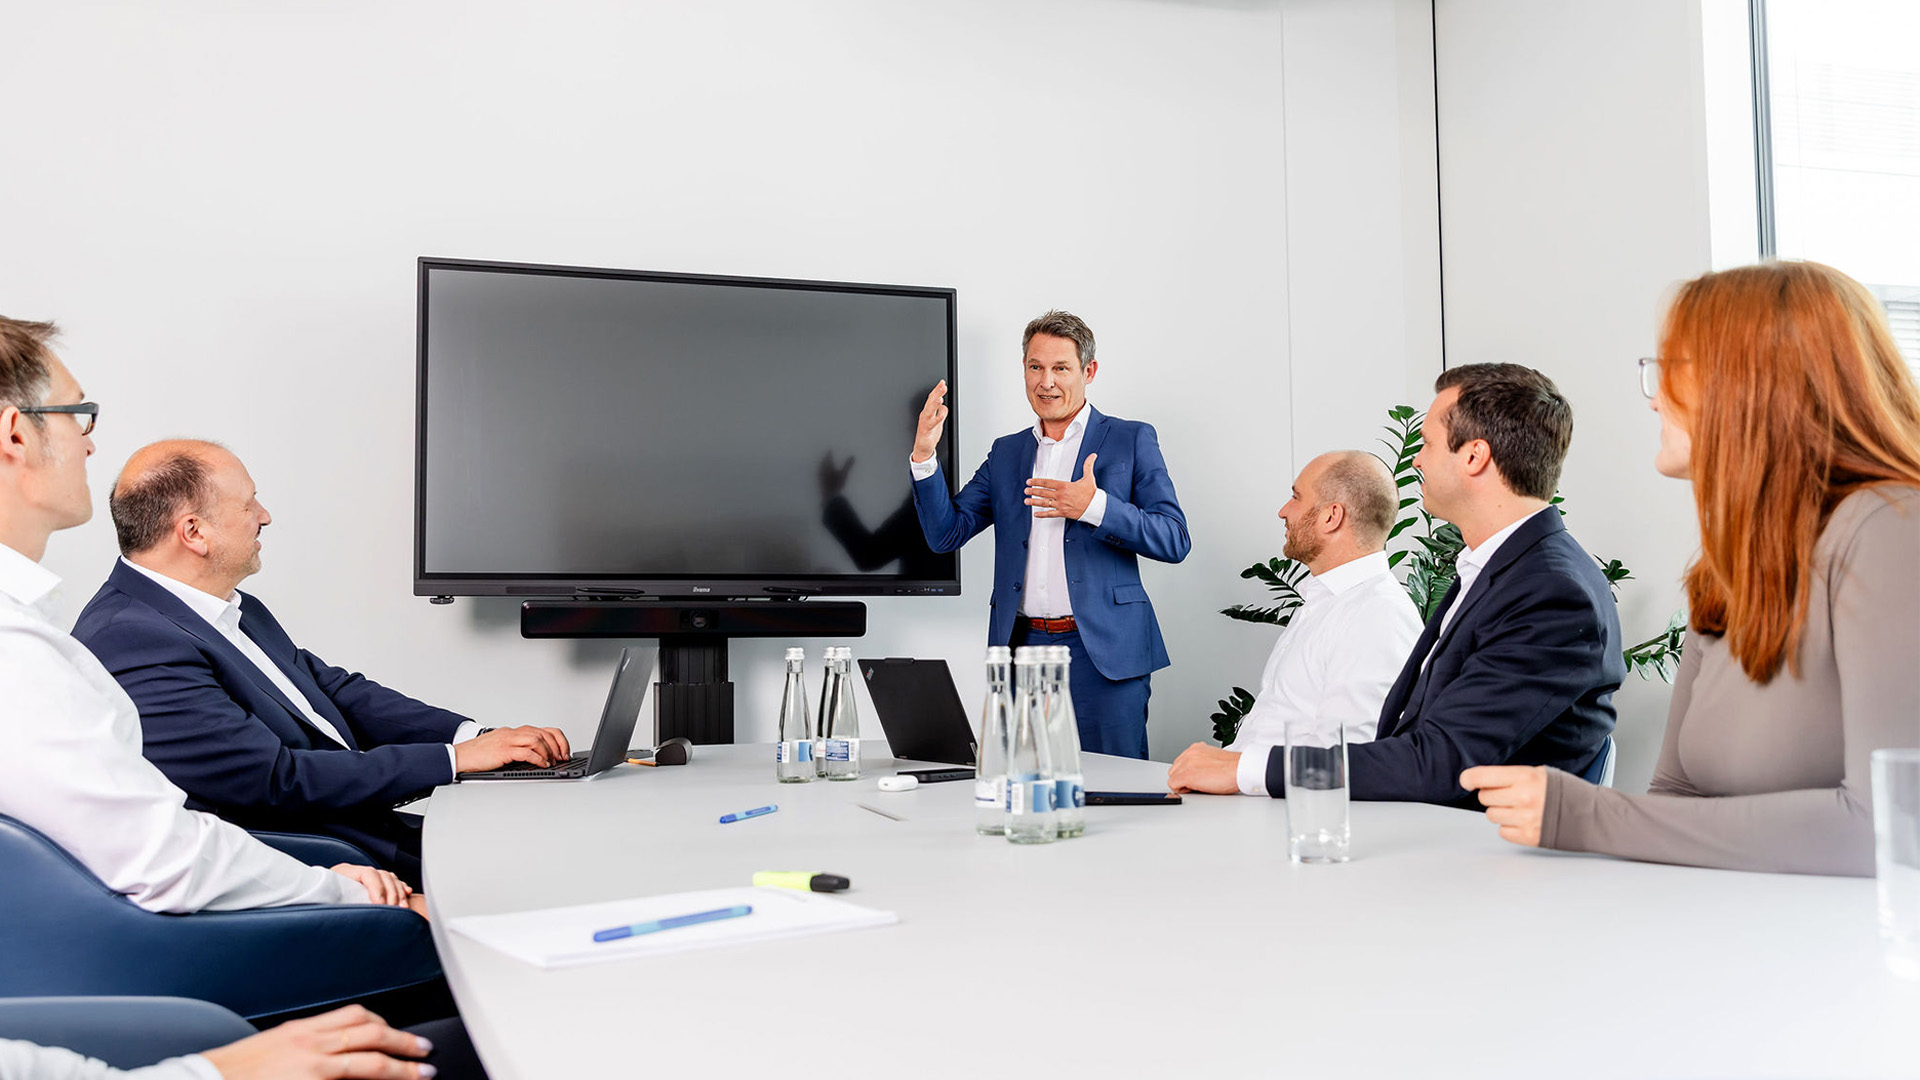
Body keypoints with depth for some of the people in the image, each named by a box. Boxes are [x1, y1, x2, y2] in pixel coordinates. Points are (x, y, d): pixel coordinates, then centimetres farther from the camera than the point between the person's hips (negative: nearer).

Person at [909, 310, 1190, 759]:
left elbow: (1174, 541, -4)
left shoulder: (1131, 440, 5)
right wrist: (924, 455, -4)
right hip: (1022, 650, 4)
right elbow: (946, 534, 10)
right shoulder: (1006, 453, 17)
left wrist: (1095, 506, -17)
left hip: (1101, 653, -3)